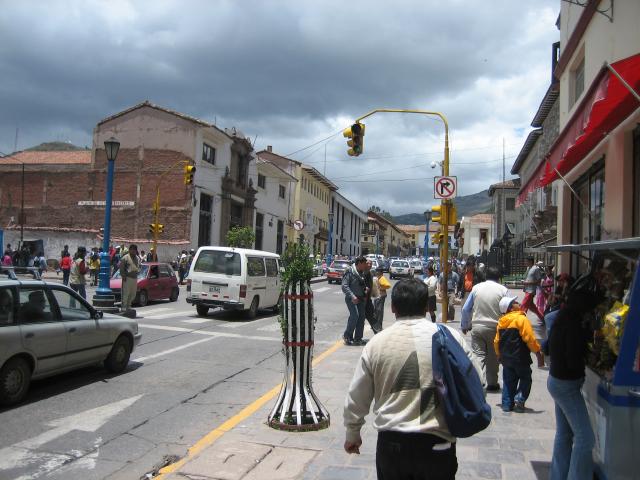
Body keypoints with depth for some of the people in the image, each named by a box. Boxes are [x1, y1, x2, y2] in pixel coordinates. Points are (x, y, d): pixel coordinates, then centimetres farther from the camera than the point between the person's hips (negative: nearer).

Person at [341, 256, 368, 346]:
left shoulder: (362, 273, 13)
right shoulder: (349, 271, -10)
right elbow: (344, 286, -16)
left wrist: (365, 293, 7)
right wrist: (352, 296, -24)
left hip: (360, 298, 7)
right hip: (351, 298, -7)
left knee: (361, 317, 3)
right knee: (354, 315, -20)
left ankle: (357, 338, 12)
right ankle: (347, 336, -5)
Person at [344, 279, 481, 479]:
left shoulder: (376, 343, -4)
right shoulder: (451, 338, -8)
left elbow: (357, 396, 4)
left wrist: (352, 434, 19)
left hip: (391, 444, 1)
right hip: (437, 444, -1)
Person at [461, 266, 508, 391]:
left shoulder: (476, 288, 2)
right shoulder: (503, 290, -3)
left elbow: (466, 309, 4)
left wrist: (465, 325, 16)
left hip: (477, 327, 1)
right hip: (495, 328, 0)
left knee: (478, 355, 2)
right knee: (493, 356, 13)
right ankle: (492, 383, 24)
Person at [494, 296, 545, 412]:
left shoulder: (501, 322, 7)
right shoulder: (521, 319, -13)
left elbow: (496, 341, 12)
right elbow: (530, 339, -18)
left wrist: (499, 355, 26)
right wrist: (538, 353, -9)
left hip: (506, 358, 6)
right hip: (520, 358, -6)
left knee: (508, 381, 13)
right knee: (525, 379, 10)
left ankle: (507, 404, 12)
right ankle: (520, 398, -5)